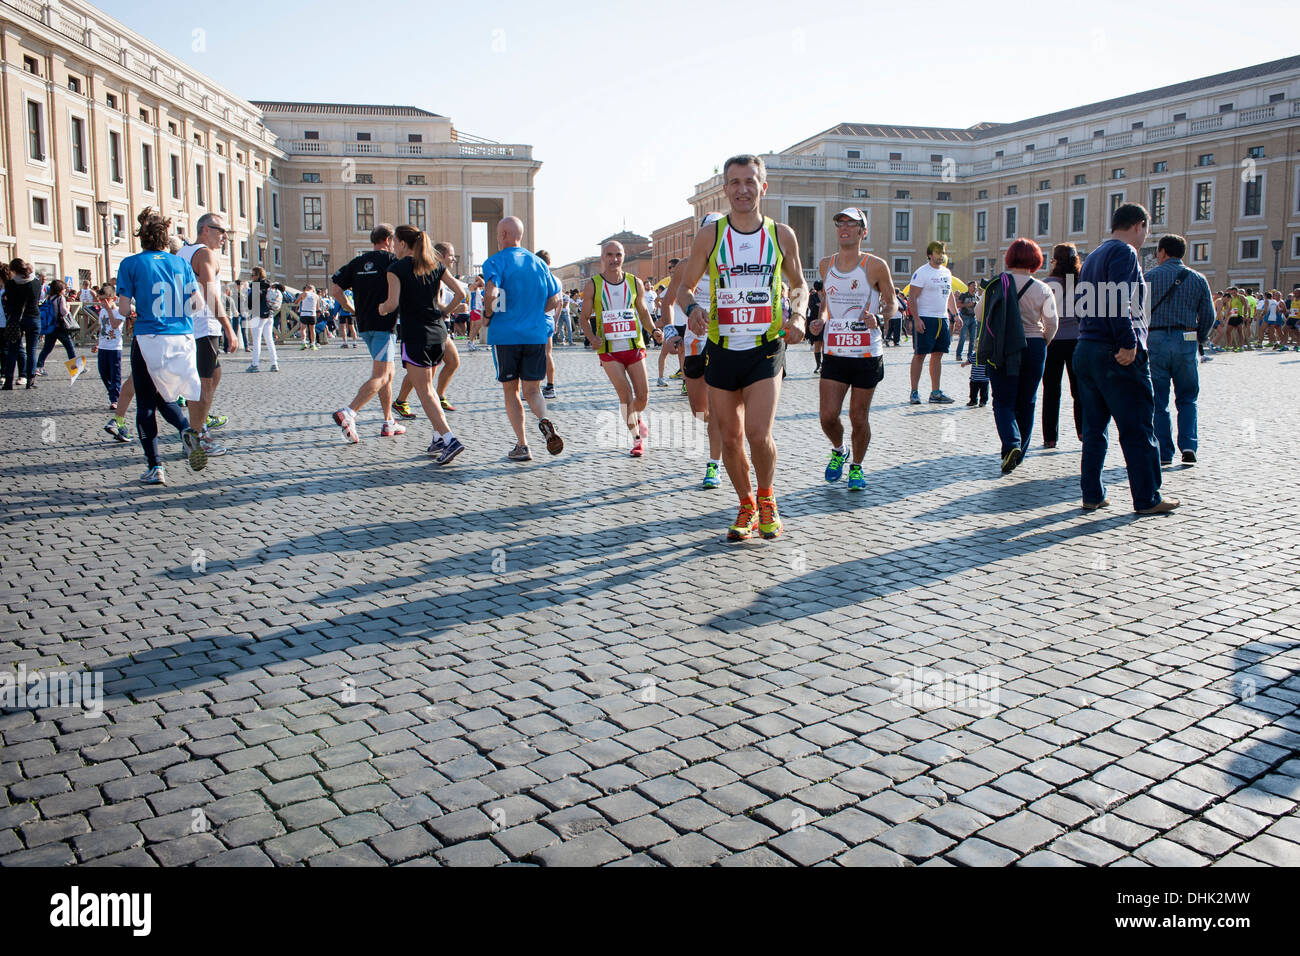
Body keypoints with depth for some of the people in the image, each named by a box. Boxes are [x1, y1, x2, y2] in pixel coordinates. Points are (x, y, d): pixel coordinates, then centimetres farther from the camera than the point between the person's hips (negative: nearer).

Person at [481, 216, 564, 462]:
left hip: (505, 334, -3)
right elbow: (554, 299, 10)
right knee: (532, 389, 10)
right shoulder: (538, 262, 11)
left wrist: (487, 317, -5)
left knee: (511, 390, 8)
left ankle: (521, 446, 7)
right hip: (536, 334, 4)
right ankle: (544, 420, -22)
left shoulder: (497, 261, -5)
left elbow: (492, 293, -21)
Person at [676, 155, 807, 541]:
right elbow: (685, 286, 7)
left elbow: (799, 284, 16)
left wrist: (798, 316, -4)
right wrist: (691, 309, -15)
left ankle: (767, 498, 15)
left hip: (766, 349, -1)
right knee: (730, 438, 7)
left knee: (759, 435, -14)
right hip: (722, 349, 1)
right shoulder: (709, 235, 0)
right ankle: (746, 506, 29)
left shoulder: (782, 234, 3)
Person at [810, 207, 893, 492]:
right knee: (828, 416, -5)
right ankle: (838, 451, 27)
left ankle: (857, 466, 27)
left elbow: (892, 303, 4)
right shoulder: (825, 265, 7)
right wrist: (820, 320, 3)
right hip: (834, 353, 3)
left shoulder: (875, 266, -5)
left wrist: (877, 318, -17)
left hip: (867, 354, -3)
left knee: (858, 418, 3)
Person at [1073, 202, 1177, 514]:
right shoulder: (1124, 252, -7)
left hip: (1085, 349, 9)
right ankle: (1147, 499, 5)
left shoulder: (1093, 256, 20)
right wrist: (1128, 343, -21)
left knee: (1094, 428, 11)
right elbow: (1118, 300, -21)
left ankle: (1091, 495, 13)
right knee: (1138, 429, -1)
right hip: (1118, 356, -9)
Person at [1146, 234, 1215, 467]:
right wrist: (1199, 338, 20)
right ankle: (1188, 446, 0)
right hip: (1186, 342, 2)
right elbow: (1209, 316, 6)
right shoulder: (1197, 279, 6)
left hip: (1155, 341, -2)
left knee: (1158, 401, 4)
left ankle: (1163, 452, 3)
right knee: (1187, 399, 13)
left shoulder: (1149, 277, 0)